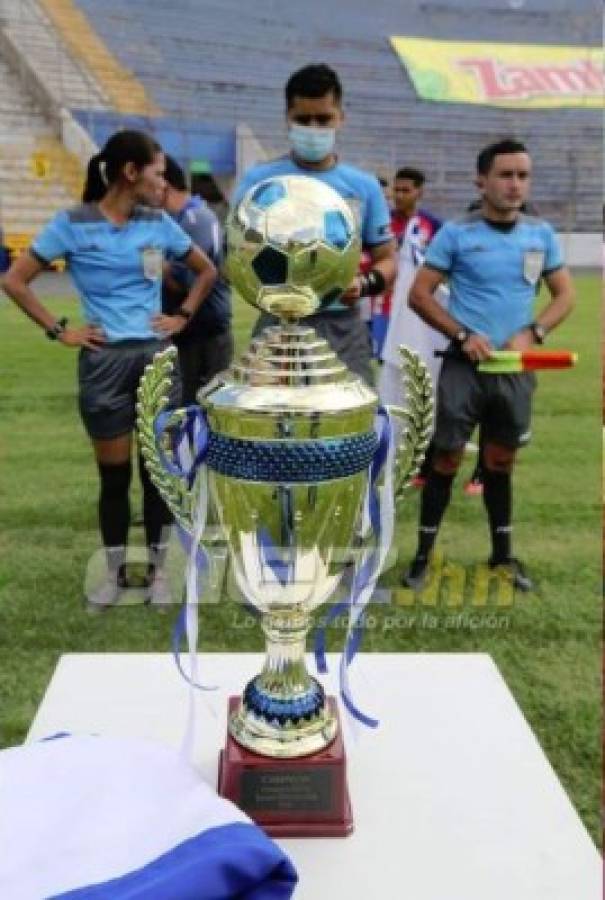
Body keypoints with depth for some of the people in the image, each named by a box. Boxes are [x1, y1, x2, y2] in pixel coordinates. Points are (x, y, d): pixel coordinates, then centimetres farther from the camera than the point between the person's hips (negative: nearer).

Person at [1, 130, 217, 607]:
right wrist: (59, 330, -6)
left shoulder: (159, 223, 5)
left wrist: (183, 316, 8)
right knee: (114, 474, 6)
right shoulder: (73, 223, -4)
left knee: (158, 469, 6)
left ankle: (157, 569, 21)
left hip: (157, 357, 3)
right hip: (105, 361, -2)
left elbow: (207, 270, 19)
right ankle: (115, 573, 22)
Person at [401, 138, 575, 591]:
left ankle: (503, 554, 27)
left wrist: (533, 333, -9)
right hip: (465, 364, -3)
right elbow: (419, 294, -6)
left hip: (516, 368, 3)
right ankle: (424, 555, 13)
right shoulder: (456, 233, -6)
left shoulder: (541, 234, 4)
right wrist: (463, 336, -15)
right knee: (447, 458, 0)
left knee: (501, 460, 14)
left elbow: (565, 294, 9)